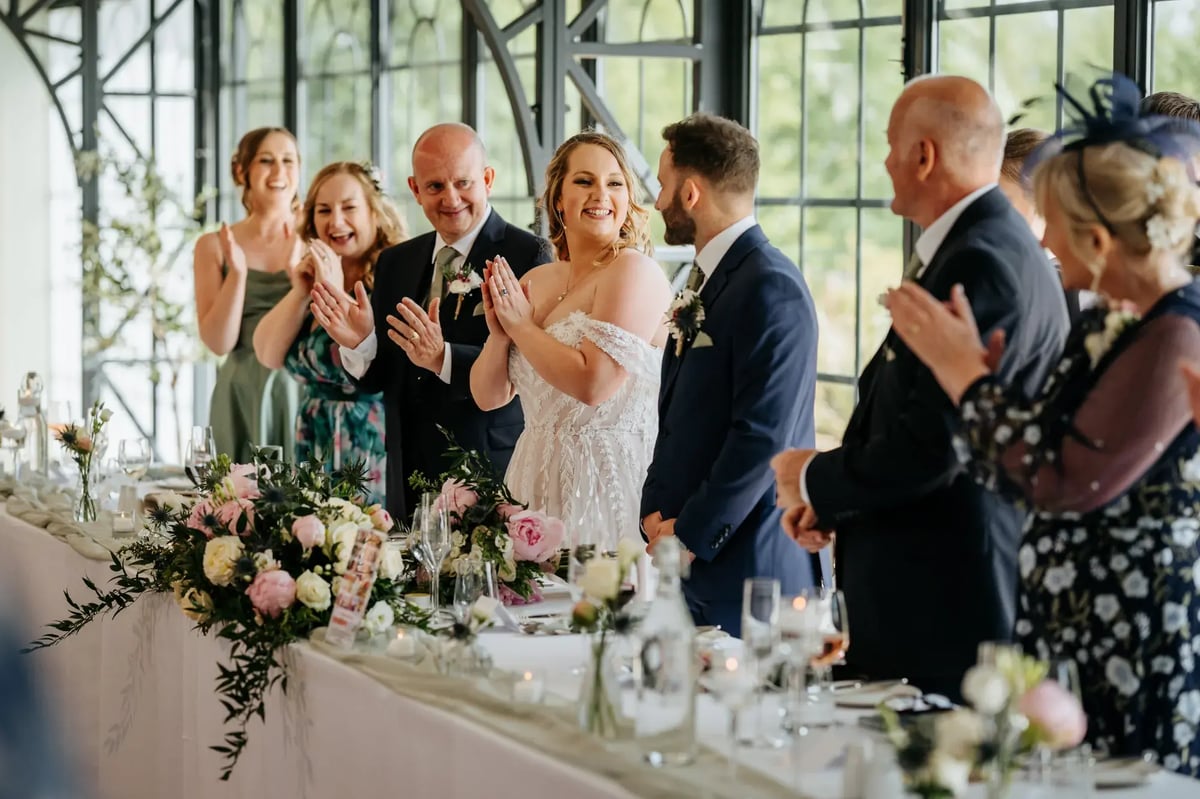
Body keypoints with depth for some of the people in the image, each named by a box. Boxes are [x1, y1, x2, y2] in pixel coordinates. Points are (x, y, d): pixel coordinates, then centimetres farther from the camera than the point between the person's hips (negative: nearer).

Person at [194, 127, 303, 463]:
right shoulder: (215, 246, 4)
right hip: (243, 397, 0)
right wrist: (237, 273, -14)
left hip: (304, 394, 0)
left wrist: (297, 268, -15)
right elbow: (219, 342, -3)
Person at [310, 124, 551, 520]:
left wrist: (444, 358, -30)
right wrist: (360, 343, -10)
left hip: (496, 480, -5)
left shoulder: (529, 256, -7)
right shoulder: (395, 263, 13)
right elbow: (377, 379, 11)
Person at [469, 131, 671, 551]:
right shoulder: (534, 281, 10)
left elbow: (594, 382, -22)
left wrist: (522, 325, -11)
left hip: (607, 482, -7)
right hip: (539, 480, 7)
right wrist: (499, 333, -7)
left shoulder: (634, 270, -11)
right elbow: (489, 396, 11)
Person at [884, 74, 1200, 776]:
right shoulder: (1107, 324, 12)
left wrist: (966, 371, -10)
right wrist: (974, 364, 6)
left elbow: (1065, 481, -19)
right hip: (1066, 638, 9)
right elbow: (1037, 461, 16)